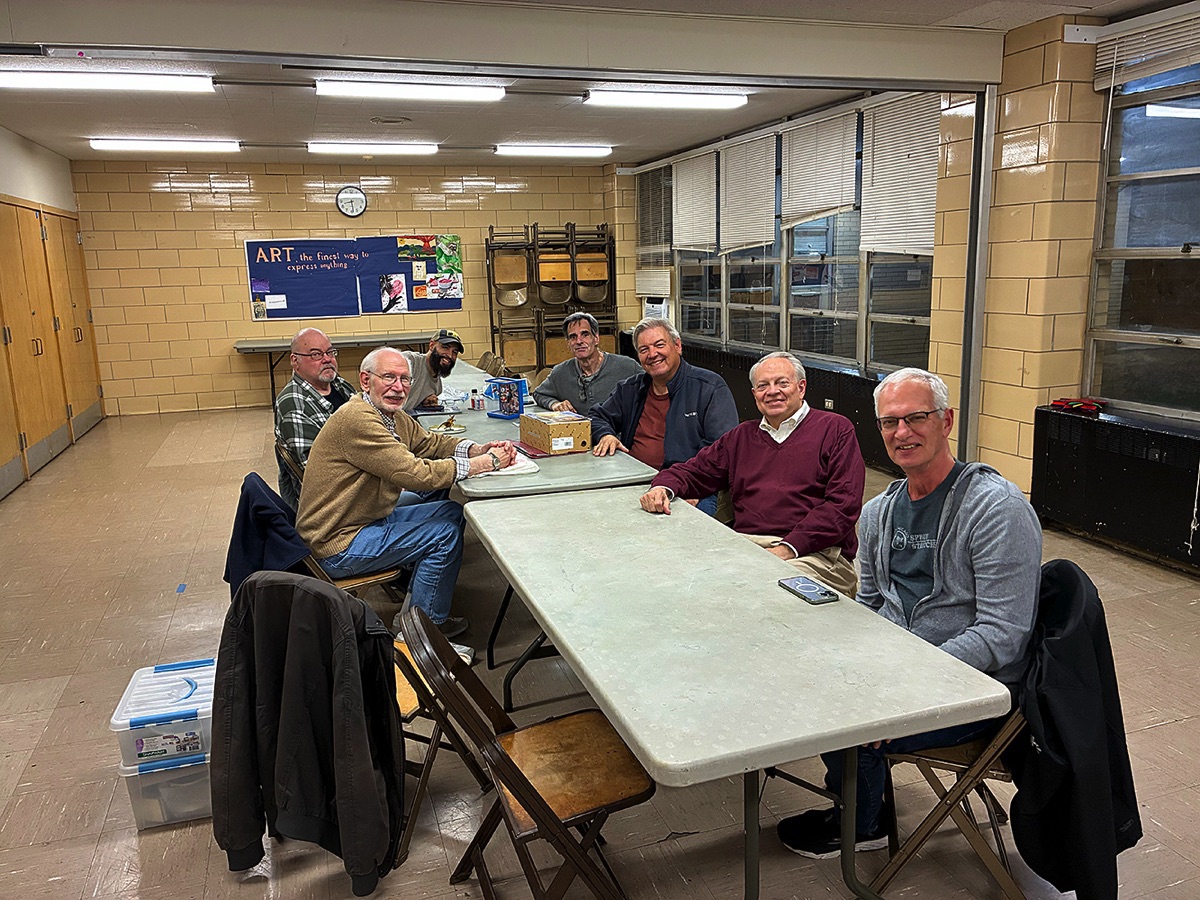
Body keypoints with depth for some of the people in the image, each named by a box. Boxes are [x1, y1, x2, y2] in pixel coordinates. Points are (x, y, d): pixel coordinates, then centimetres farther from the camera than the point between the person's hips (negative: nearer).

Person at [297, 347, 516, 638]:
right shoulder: (357, 419, -26)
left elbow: (430, 442, 15)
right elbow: (417, 474, -30)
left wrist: (481, 450, -6)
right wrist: (486, 462, -22)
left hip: (368, 518, 10)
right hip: (338, 546, -10)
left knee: (452, 512, 13)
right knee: (445, 533, -11)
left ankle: (414, 588, 25)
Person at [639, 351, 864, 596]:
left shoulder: (835, 429, 8)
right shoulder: (741, 436, 24)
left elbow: (844, 504, -4)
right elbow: (692, 472, 27)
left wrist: (788, 548, -15)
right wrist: (663, 487, 1)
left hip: (813, 554, -4)